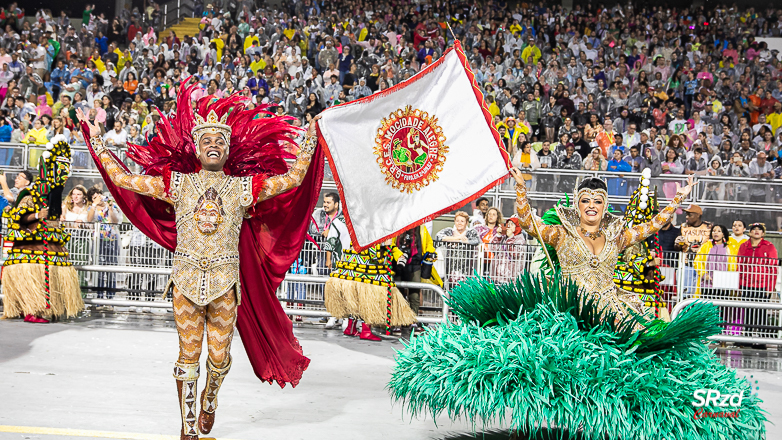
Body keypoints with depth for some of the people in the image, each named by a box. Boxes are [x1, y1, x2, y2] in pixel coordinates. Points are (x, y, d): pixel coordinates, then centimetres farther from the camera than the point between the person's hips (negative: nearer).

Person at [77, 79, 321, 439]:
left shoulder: (244, 187, 4)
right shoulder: (177, 183, 4)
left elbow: (293, 178, 3)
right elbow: (123, 180, 4)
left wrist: (310, 142, 2)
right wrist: (96, 141, 6)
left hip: (225, 281, 0)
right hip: (186, 278, 0)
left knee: (219, 356, 6)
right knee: (188, 354, 3)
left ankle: (209, 399, 39)